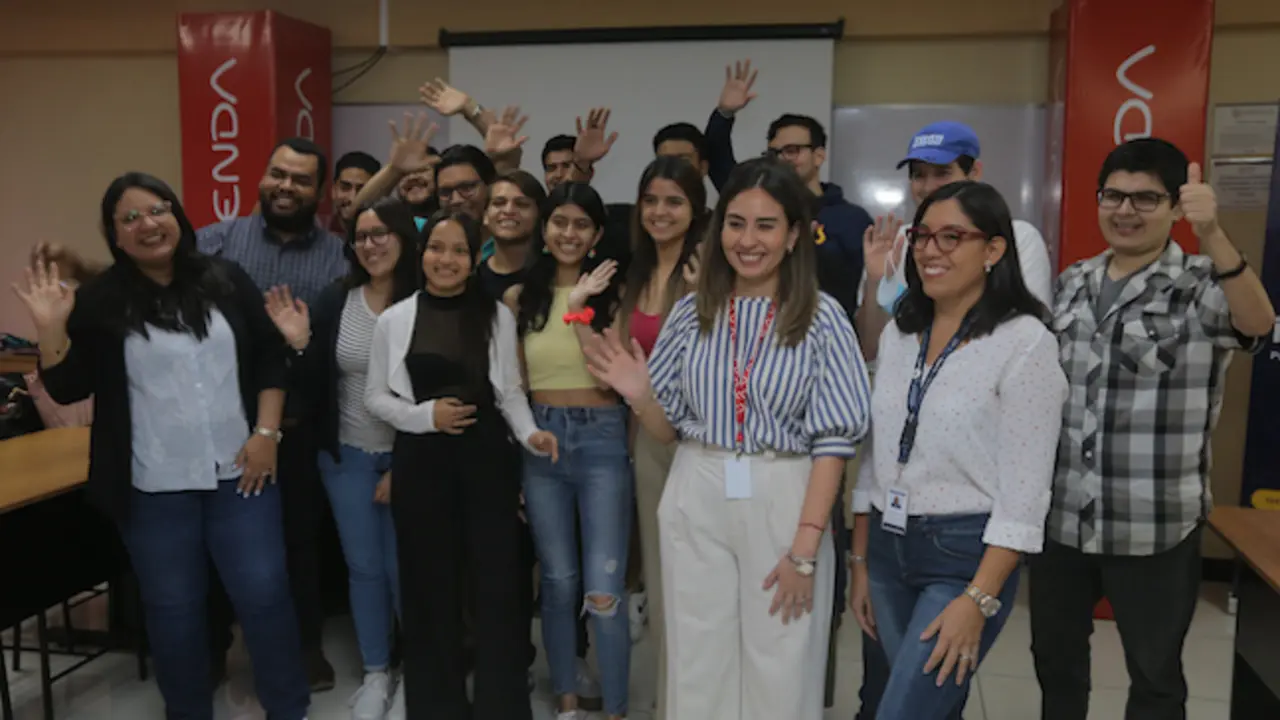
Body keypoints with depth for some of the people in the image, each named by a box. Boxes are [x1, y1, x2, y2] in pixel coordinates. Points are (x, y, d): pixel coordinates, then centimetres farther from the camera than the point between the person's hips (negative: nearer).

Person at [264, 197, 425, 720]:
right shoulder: (336, 300, -4)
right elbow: (312, 390, -2)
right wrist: (301, 344, -19)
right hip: (346, 455, 3)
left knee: (403, 568, 5)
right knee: (363, 567, 13)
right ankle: (375, 673, 31)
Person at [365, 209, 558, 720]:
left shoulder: (498, 316, 3)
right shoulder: (394, 319, 2)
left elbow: (511, 393, 6)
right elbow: (375, 398, 6)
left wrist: (529, 433, -11)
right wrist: (425, 414, -10)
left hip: (485, 457, 0)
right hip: (420, 462, 0)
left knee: (496, 583, 2)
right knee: (431, 586, 7)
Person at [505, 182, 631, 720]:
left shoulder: (611, 292, 1)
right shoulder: (519, 297, 6)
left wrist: (580, 310, -17)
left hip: (601, 440, -2)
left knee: (604, 592, -5)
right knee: (559, 582, 11)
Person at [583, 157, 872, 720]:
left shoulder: (821, 317, -5)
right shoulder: (691, 312, 3)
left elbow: (832, 438, -7)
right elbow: (669, 430, 10)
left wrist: (805, 547, -12)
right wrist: (639, 396, -12)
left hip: (783, 503, -2)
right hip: (696, 503, 3)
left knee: (779, 673, 8)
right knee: (698, 669, 12)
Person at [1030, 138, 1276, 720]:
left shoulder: (1201, 286, -8)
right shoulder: (1070, 284, 6)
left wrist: (1211, 234, -43)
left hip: (1154, 527, -4)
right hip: (1061, 516, 5)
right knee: (1054, 655, 20)